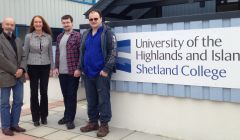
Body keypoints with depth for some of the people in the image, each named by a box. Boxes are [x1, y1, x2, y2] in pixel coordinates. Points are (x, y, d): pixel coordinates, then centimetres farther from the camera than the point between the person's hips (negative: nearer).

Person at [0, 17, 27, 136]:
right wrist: (14, 71, -13)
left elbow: (23, 56, 12)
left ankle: (14, 124, 22)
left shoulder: (18, 40, 15)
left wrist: (21, 69, -7)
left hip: (19, 77, 6)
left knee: (18, 102, 10)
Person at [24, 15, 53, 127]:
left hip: (45, 67, 1)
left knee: (44, 92, 5)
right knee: (34, 92, 4)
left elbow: (50, 53, 8)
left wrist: (51, 68, 4)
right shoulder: (29, 36, -1)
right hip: (32, 67, -1)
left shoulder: (48, 37, 3)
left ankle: (44, 116, 19)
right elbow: (25, 53, 0)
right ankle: (35, 118, 16)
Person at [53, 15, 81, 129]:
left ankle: (70, 119, 9)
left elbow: (81, 54, -11)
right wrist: (56, 67, 9)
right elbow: (57, 53, 17)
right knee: (65, 95, 14)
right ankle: (67, 116, 26)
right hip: (62, 72, 6)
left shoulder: (77, 36, -6)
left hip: (73, 72, -6)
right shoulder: (59, 37, 14)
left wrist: (78, 69, -16)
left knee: (71, 96, 0)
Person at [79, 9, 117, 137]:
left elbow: (113, 52, -9)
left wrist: (106, 69, -16)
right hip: (87, 74, 6)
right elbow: (81, 53, 20)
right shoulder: (85, 34, 15)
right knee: (91, 100, 13)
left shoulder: (107, 33, -3)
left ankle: (104, 125, 10)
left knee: (103, 100, 0)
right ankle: (93, 122, 25)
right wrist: (81, 68, 11)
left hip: (101, 73, -6)